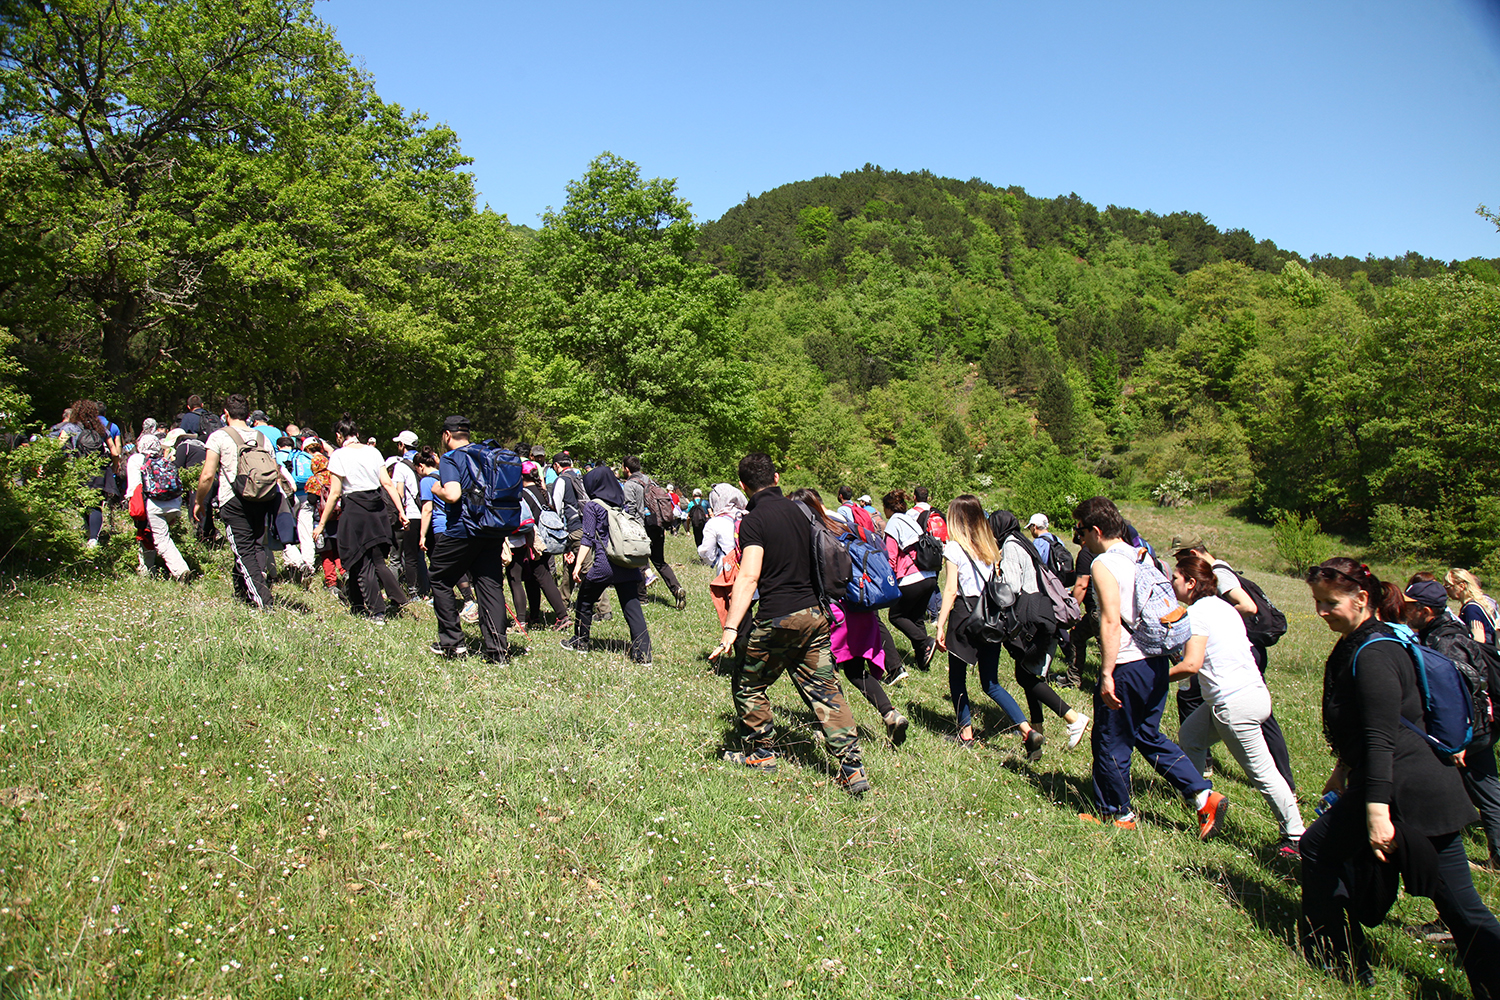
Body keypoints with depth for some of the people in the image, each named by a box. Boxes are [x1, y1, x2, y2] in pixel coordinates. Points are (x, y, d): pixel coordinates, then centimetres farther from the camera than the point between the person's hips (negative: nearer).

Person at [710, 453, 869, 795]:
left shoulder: (753, 521, -11)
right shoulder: (800, 511, 10)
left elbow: (749, 577, -23)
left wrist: (730, 629, -27)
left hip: (778, 619, -6)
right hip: (815, 614, 6)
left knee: (748, 685, 16)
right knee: (826, 691, 7)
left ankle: (761, 754, 26)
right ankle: (853, 769, 1)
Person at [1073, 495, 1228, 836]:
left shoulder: (1103, 564, -14)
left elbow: (1112, 621, -21)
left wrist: (1106, 674, -20)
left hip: (1126, 666, -8)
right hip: (1157, 662, 8)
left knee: (1110, 741, 8)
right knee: (1148, 736, 21)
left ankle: (1117, 814, 22)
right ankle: (1204, 796, 13)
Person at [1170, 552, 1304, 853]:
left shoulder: (1197, 613, -13)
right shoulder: (1222, 606, 13)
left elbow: (1191, 664, -21)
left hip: (1235, 703, -10)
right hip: (1253, 690, 10)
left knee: (1261, 771, -1)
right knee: (1189, 736, 18)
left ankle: (1295, 836, 6)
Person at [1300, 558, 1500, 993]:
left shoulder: (1372, 655, -18)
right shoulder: (1357, 646, 13)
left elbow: (1381, 740, -24)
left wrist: (1377, 811, -26)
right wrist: (1342, 770, 30)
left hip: (1402, 791, -10)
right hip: (1435, 789, 10)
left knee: (1318, 848, 8)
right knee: (1461, 906, 10)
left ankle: (1340, 963, 18)